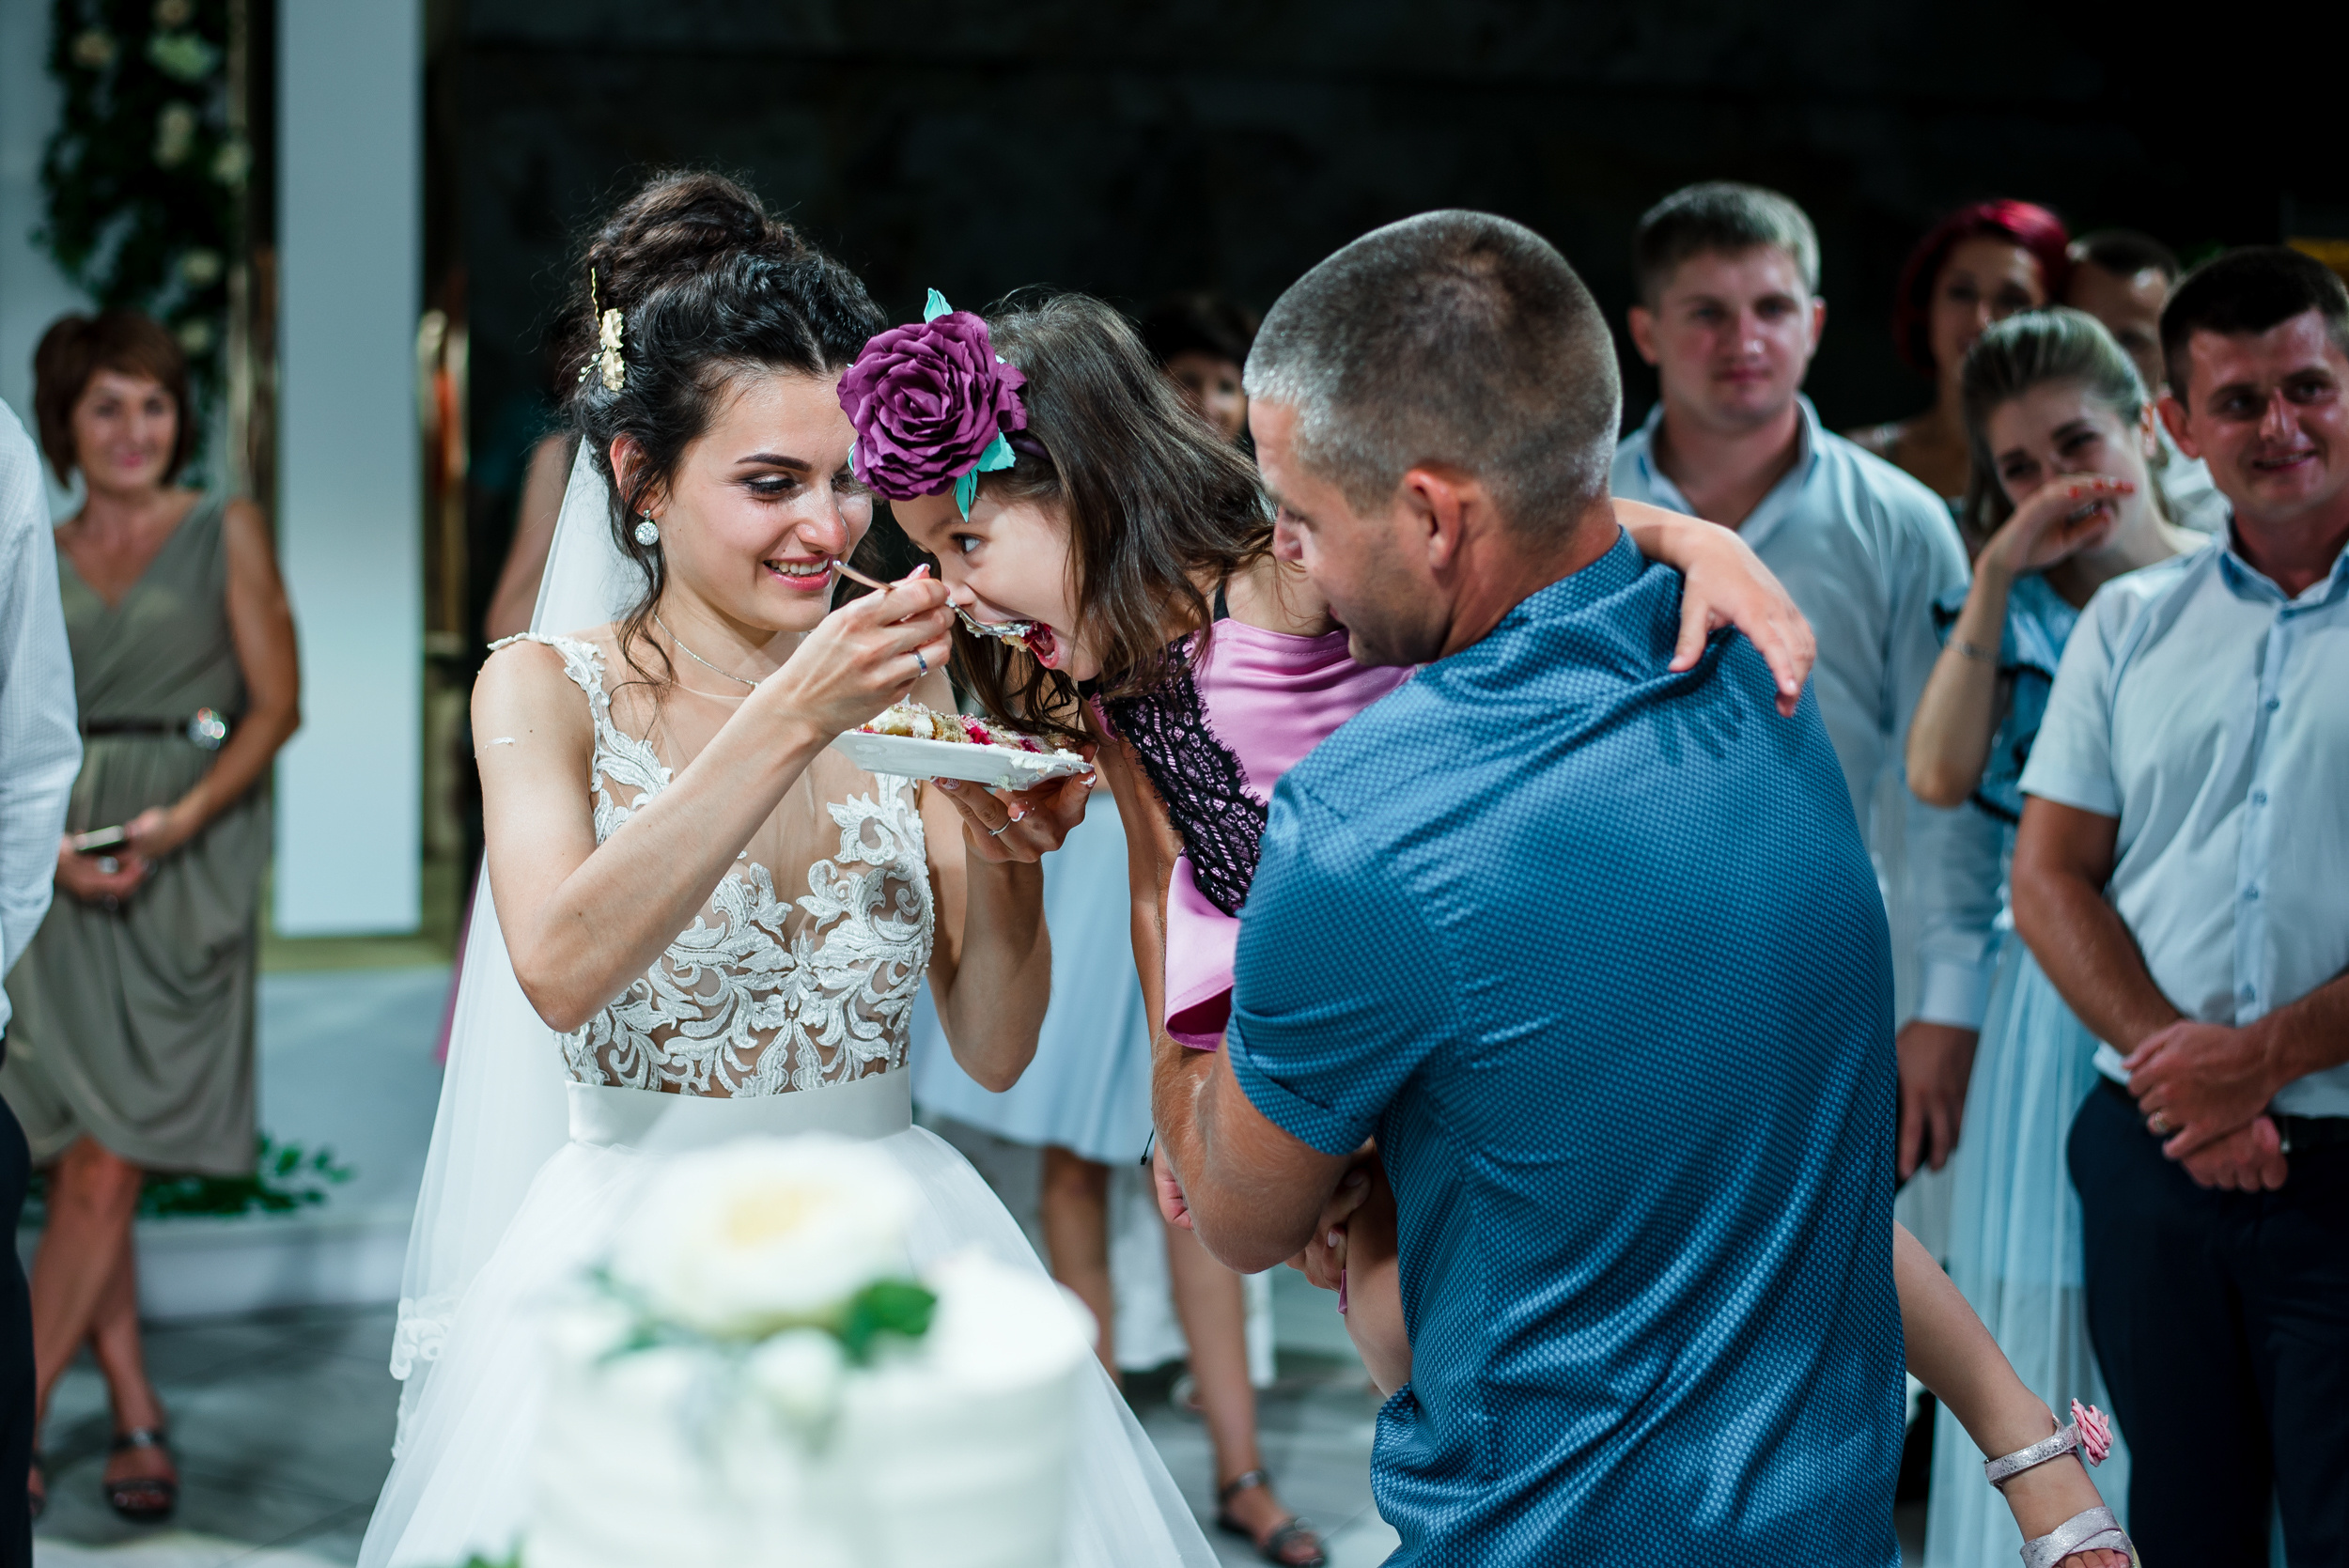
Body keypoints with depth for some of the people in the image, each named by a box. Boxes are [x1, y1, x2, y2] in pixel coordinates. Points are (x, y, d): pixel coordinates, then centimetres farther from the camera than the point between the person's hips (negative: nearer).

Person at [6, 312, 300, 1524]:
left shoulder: (226, 534, 5)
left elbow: (275, 704, -1)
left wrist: (179, 821, -15)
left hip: (189, 869, -3)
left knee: (104, 1164, -9)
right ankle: (136, 1418, 13)